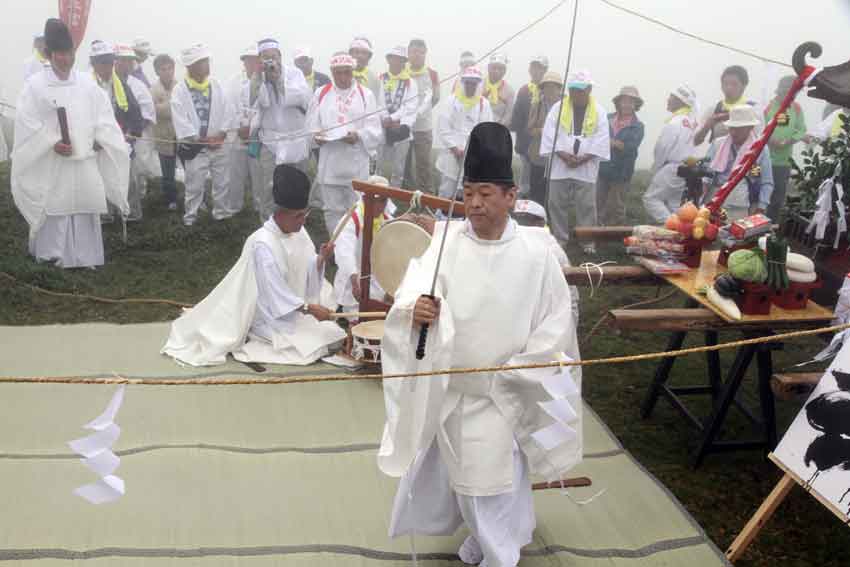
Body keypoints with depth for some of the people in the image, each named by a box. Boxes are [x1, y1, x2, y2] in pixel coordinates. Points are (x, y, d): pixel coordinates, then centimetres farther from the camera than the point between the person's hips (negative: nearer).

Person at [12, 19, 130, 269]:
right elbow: (27, 123, -6)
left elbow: (103, 115, 11)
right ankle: (52, 256, 7)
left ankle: (84, 257, 15)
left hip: (85, 160, 3)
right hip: (51, 164, -3)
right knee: (54, 210, -3)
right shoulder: (35, 84, -4)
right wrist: (52, 143, -16)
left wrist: (99, 140, -3)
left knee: (85, 207, 6)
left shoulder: (87, 82, 6)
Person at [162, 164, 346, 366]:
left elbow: (307, 273, 5)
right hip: (271, 316, -8)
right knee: (313, 346, -18)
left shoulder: (299, 232, 1)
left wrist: (321, 259, -16)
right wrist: (309, 309, -26)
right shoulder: (262, 243, -22)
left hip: (295, 309, 8)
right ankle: (260, 341, 1)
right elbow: (274, 289, -23)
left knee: (333, 334, 4)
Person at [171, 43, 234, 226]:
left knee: (222, 183, 11)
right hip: (195, 147, -4)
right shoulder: (180, 90, -6)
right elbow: (181, 120, -12)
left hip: (219, 144, 4)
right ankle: (190, 218, 13)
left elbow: (227, 111, 1)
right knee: (194, 186, 1)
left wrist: (221, 134, -11)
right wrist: (201, 139, -14)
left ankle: (223, 214, 25)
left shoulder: (216, 85, 4)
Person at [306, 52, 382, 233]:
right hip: (329, 165, 2)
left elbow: (376, 131, -3)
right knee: (333, 210, 9)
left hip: (356, 165, -2)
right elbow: (311, 126, 9)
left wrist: (359, 136, -22)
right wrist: (316, 136, -13)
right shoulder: (321, 94, 8)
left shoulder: (365, 94, 2)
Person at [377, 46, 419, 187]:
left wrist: (392, 118, -14)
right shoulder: (381, 80, 6)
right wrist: (386, 119, -15)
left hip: (402, 129, 0)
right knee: (382, 167, 3)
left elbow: (411, 105, -5)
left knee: (398, 170, 4)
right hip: (382, 129, 0)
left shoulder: (410, 82, 7)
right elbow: (378, 102, -3)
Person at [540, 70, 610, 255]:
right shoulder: (558, 108, 2)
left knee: (586, 205, 1)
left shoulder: (599, 112, 1)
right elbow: (550, 134, -5)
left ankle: (588, 241, 11)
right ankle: (559, 238, 17)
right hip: (560, 165, 1)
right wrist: (563, 154, -16)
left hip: (586, 167, -1)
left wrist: (583, 158, -14)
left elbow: (601, 140, -4)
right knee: (557, 204, 4)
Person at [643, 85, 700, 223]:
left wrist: (655, 171, 1)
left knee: (651, 198, -3)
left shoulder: (674, 123, -16)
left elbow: (662, 150, -13)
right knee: (675, 204, 13)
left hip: (672, 169, -8)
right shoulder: (692, 122, 8)